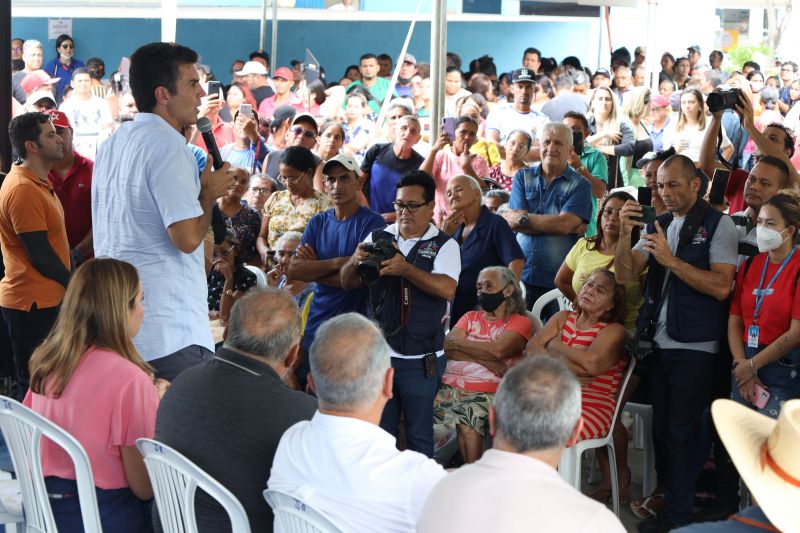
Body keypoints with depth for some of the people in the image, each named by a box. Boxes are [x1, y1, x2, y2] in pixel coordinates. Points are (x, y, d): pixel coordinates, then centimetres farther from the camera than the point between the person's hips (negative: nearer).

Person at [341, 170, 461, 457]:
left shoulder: (444, 245, -3)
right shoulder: (378, 239, 8)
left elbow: (447, 289, -19)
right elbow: (347, 283, 6)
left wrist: (405, 269, -31)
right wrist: (356, 262, -16)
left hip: (421, 358, -3)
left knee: (419, 435, 6)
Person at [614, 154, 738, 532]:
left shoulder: (718, 225, -7)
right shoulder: (658, 225, 11)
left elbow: (721, 286, -18)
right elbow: (625, 275, 3)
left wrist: (671, 260, -21)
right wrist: (624, 234, -13)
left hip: (694, 346, -6)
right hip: (659, 341, 6)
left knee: (681, 434, -1)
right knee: (661, 429, 13)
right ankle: (666, 497, 24)